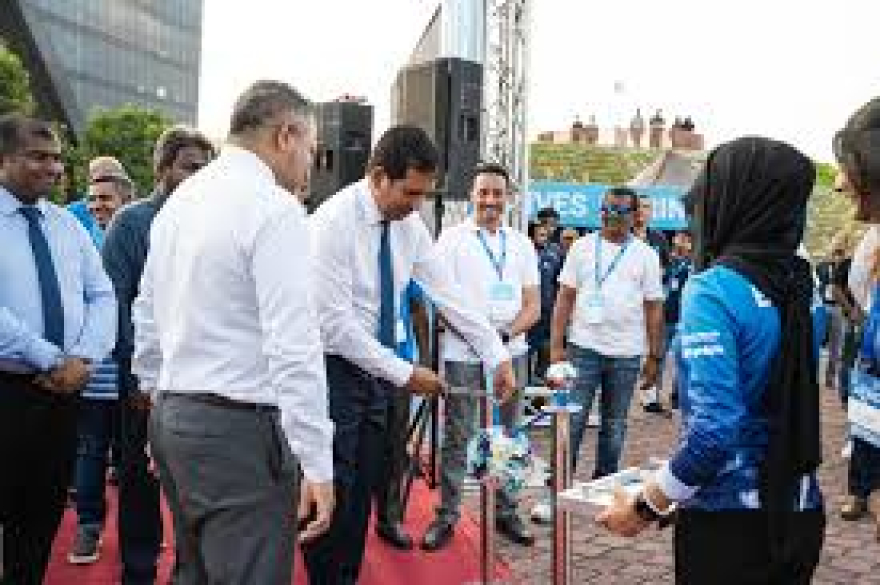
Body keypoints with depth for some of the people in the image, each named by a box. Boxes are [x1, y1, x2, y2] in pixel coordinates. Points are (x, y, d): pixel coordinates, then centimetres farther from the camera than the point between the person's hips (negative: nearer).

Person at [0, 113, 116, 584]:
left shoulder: (68, 225, 11)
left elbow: (102, 296, 7)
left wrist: (83, 358, -9)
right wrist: (51, 360, -17)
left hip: (65, 388, 5)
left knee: (45, 513, 14)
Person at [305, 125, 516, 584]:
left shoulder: (409, 225, 0)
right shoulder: (334, 222, -21)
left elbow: (448, 293, 2)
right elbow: (336, 323, -23)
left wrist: (497, 356, -4)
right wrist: (405, 374, -20)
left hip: (375, 371, 7)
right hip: (334, 370, -7)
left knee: (361, 495, 14)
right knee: (333, 497, -2)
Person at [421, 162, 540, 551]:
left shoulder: (521, 244, 12)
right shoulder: (453, 239, 1)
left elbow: (533, 305, 8)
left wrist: (506, 333, -10)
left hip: (511, 352, 4)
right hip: (463, 354, -4)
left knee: (507, 436, 10)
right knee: (457, 439, 2)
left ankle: (506, 512, 21)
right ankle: (446, 516, 12)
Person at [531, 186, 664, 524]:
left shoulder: (646, 255, 5)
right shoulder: (583, 248, 5)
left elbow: (653, 309, 5)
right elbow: (565, 298, 2)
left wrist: (654, 357, 2)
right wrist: (556, 346, -5)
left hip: (626, 353, 1)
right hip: (584, 347, -1)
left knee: (614, 427, 10)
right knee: (571, 422, -3)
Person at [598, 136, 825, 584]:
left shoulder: (714, 290, -19)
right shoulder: (799, 286, 3)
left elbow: (714, 429, -26)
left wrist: (645, 508, -13)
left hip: (730, 523, -7)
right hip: (800, 517, 7)